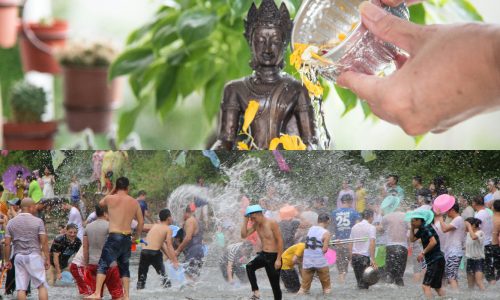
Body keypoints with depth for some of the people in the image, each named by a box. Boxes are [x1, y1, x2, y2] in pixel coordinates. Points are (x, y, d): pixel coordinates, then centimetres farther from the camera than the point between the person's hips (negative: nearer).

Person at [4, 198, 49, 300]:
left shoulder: (11, 222, 7)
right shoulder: (38, 221, -3)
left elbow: (7, 243, 5)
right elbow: (44, 242, -6)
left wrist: (7, 260, 13)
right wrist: (47, 258, 0)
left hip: (18, 256, 3)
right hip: (34, 256, -3)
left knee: (21, 288, 2)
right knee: (42, 286, 1)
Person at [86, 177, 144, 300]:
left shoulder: (110, 199, -3)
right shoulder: (134, 202, 7)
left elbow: (101, 203, 20)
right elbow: (141, 222, 12)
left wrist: (112, 191, 25)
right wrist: (136, 237, 24)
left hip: (114, 236, -4)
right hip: (127, 238, 4)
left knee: (103, 265, -4)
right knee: (124, 267, 16)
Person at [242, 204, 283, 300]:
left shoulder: (272, 223, -15)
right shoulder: (256, 224, 5)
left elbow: (280, 241, -16)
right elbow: (244, 235, 4)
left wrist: (278, 259, -19)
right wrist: (245, 220, -5)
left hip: (273, 256, -6)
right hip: (263, 255, 6)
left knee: (275, 285, -1)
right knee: (249, 267, -23)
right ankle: (256, 292, -20)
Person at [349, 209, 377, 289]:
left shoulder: (354, 227, 14)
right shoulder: (371, 228, -5)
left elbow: (350, 244, 15)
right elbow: (372, 244, -13)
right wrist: (372, 259, -14)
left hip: (354, 256, 6)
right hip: (364, 256, -6)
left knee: (359, 280, 12)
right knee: (364, 282, -2)